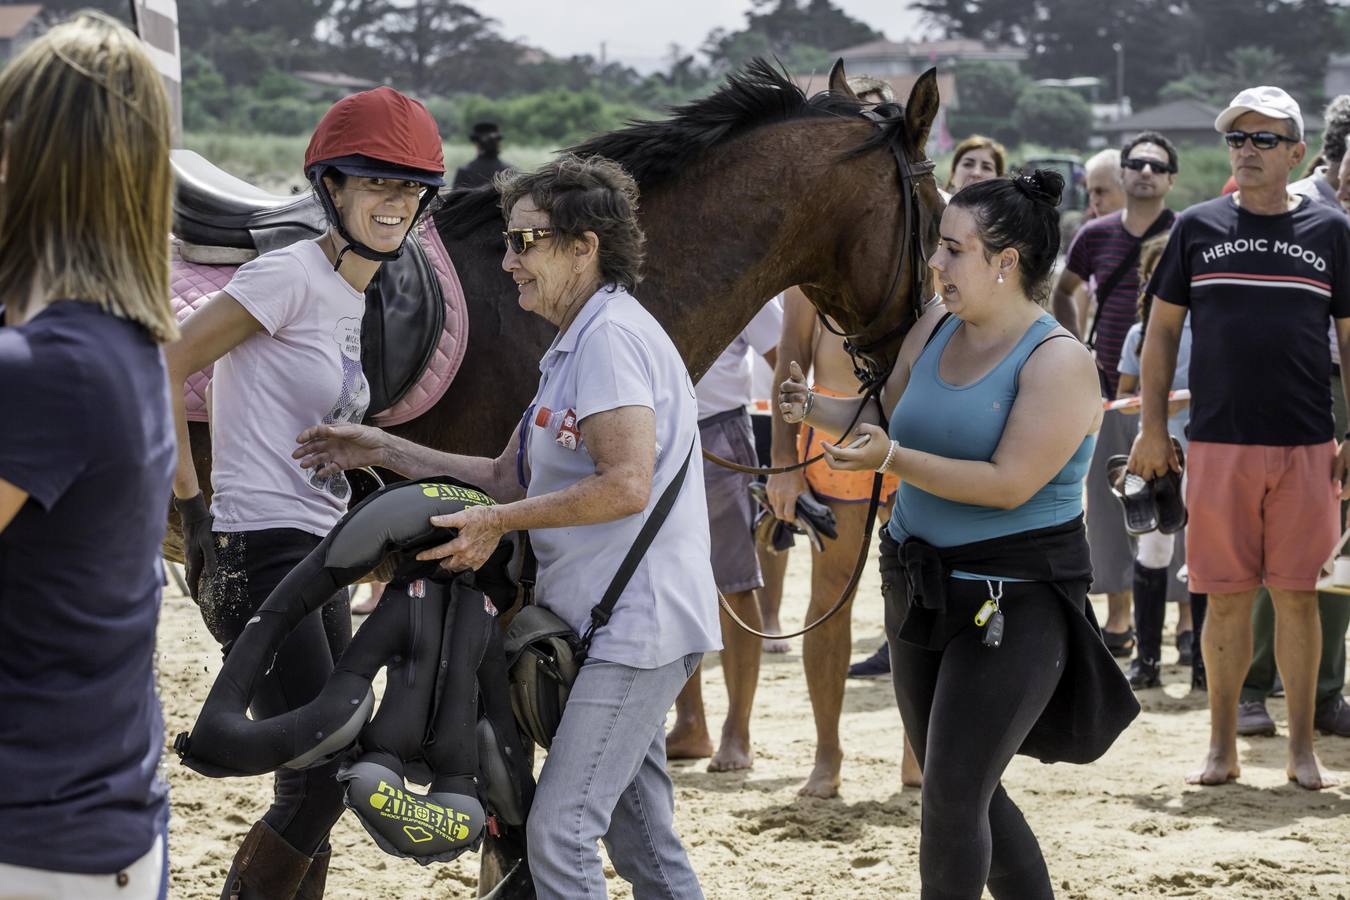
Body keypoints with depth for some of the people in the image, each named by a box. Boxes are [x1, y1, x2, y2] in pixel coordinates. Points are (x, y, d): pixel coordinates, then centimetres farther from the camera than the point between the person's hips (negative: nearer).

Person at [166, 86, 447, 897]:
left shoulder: (355, 296, 14)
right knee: (319, 784, -11)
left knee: (328, 778, 11)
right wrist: (189, 502, -15)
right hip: (260, 554, -9)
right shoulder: (293, 276, -13)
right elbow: (166, 369, -16)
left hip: (318, 555, 9)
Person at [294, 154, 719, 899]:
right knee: (643, 839, 14)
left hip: (636, 625, -11)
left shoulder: (610, 337, -15)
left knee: (559, 835, -13)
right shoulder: (574, 347, 18)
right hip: (614, 622, 11)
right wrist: (383, 451, 16)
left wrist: (497, 522, -17)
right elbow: (510, 477, 20)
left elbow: (626, 485, -25)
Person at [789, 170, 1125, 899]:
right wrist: (814, 410, 0)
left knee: (953, 797, -9)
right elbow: (890, 422, 18)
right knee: (964, 790, 15)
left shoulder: (1057, 362, -17)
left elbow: (1009, 483, -24)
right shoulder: (934, 329, 5)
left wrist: (891, 459, -30)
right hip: (921, 589, 8)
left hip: (1014, 607, -8)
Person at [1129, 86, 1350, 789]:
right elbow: (1163, 330, 11)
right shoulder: (1197, 228, 7)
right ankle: (1222, 746, 12)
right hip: (1218, 441, 0)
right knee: (1226, 596, 3)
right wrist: (1153, 426, 4)